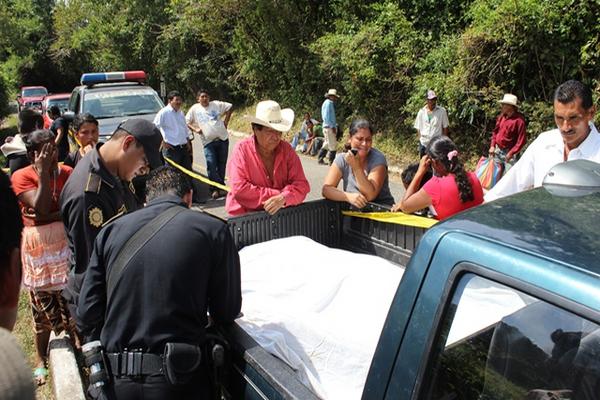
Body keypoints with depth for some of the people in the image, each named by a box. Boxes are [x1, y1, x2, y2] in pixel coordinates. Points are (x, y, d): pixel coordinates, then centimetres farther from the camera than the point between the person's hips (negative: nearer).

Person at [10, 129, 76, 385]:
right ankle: (41, 360, 25)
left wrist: (48, 218, -18)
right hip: (39, 247, -2)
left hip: (67, 243, 2)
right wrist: (44, 173, -18)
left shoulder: (67, 172, 0)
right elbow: (41, 207, -19)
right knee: (42, 304, 7)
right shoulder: (21, 177, -6)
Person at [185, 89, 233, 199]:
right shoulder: (194, 109, 3)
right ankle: (221, 187, -5)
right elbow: (186, 122, 9)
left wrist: (225, 121, 6)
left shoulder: (216, 104, 4)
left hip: (222, 138, 2)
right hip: (208, 141, -1)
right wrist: (195, 129, -5)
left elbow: (230, 107, 14)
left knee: (221, 164, 7)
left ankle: (217, 188, 21)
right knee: (211, 165, -14)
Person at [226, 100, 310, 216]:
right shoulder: (242, 149, -7)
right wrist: (276, 194, -15)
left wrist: (283, 198, -24)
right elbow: (239, 189, -14)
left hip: (281, 215, 2)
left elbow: (301, 185, -4)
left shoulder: (286, 149, 1)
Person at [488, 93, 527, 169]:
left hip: (509, 152, -7)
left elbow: (522, 140, -16)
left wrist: (511, 153, -18)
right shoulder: (501, 116, 4)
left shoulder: (519, 120, -16)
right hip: (497, 150, 7)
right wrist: (492, 146, 5)